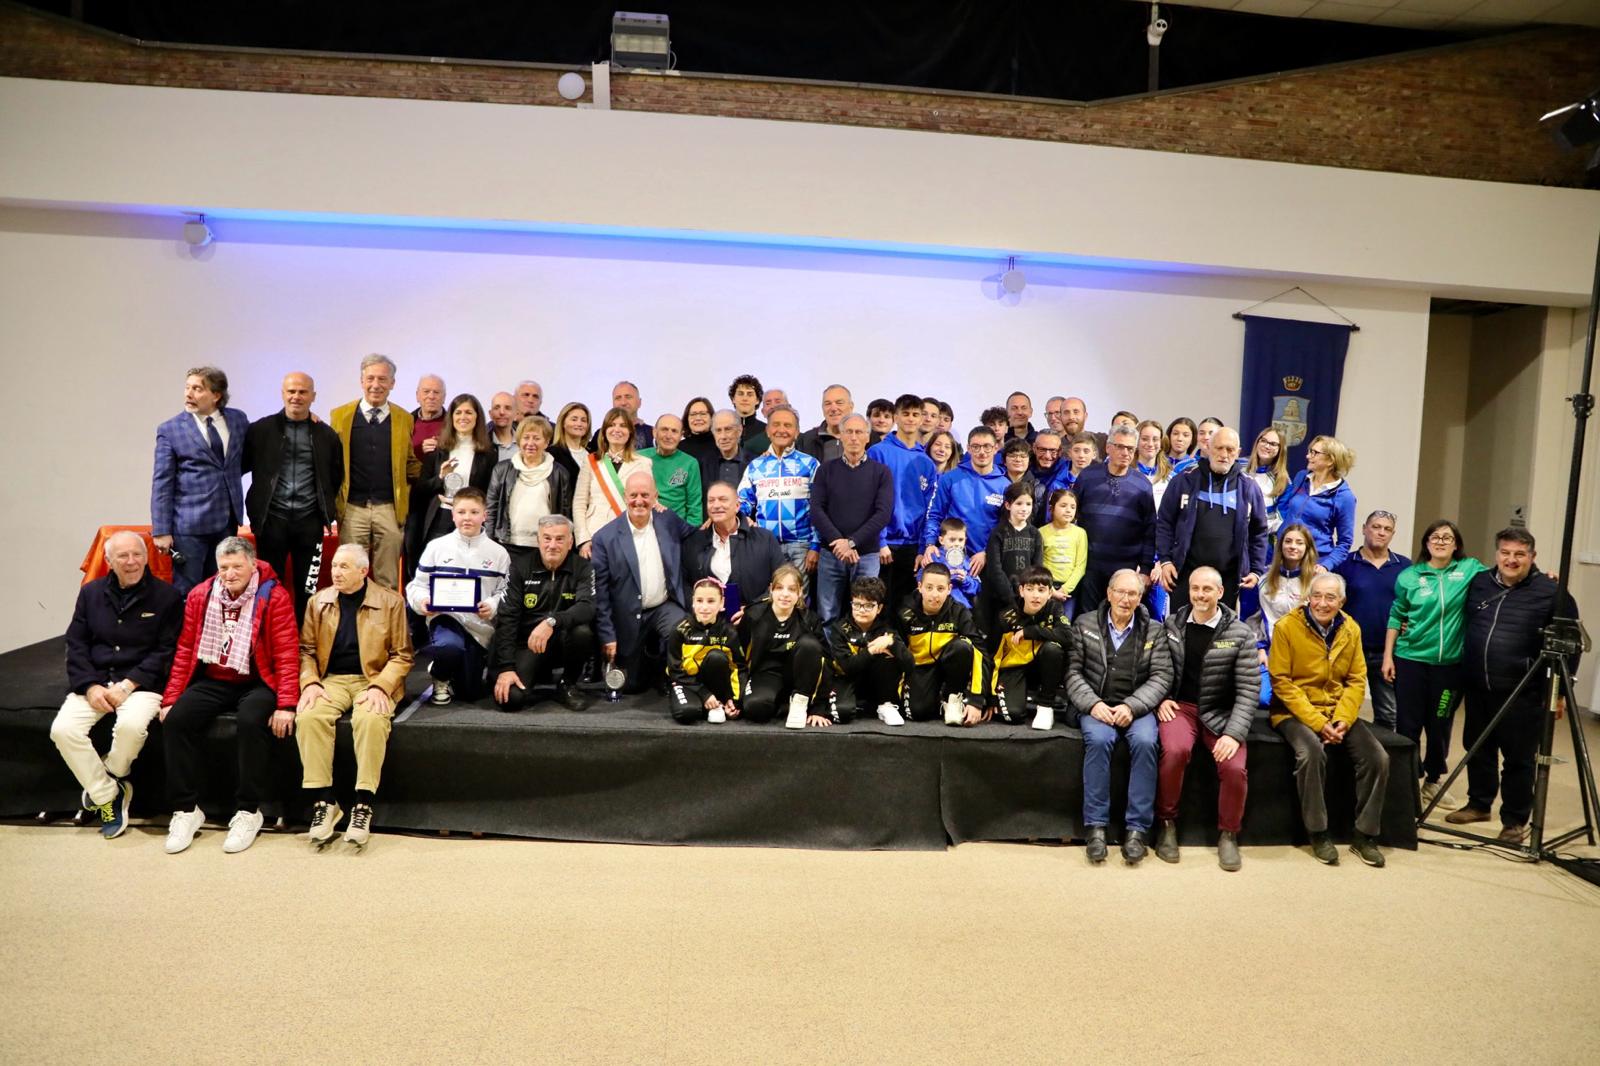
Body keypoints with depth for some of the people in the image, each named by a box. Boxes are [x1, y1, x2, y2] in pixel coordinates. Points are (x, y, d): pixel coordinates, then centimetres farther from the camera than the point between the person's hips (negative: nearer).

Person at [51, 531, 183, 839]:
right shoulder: (91, 592, 11)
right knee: (63, 729, -21)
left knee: (132, 725, -33)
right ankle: (108, 796, -4)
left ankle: (108, 779, 0)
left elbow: (166, 651, -6)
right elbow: (76, 644, 8)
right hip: (94, 681, 4)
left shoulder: (167, 596, -2)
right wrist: (90, 686, -7)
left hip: (141, 683, -4)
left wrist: (128, 685, -15)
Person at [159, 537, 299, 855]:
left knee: (251, 722, -32)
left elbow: (287, 655, -14)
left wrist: (286, 705, -22)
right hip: (212, 681, 5)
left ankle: (249, 811, -17)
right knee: (175, 720, -20)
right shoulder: (200, 596, 5)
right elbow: (185, 650, 8)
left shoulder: (274, 597, -9)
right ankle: (186, 809, -6)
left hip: (256, 683, -4)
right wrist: (170, 699, 0)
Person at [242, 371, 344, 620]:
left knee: (307, 586, 6)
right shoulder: (260, 430, 2)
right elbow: (240, 466, 8)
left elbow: (336, 476, 14)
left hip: (310, 520, 1)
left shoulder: (326, 435, 6)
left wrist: (327, 508, 10)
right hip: (272, 518, -1)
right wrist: (256, 506, 4)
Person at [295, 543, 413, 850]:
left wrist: (379, 687, -16)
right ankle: (323, 801, -21)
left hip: (373, 679, -3)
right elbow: (306, 649, 10)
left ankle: (363, 805, -27)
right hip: (331, 679, 3)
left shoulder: (390, 602, 2)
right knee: (309, 717, -29)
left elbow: (402, 655, -1)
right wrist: (310, 683, -9)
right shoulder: (318, 602, 13)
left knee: (371, 720, -35)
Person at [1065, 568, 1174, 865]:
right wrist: (1093, 703, -15)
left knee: (1145, 741, -30)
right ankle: (1096, 825, -22)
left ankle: (1137, 828, -22)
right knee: (1098, 739, -32)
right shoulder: (1085, 623, 7)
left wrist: (1131, 707, -15)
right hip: (1096, 705, 0)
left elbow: (1161, 676, 0)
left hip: (1137, 707, 1)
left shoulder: (1154, 630, 8)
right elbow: (1073, 671, 2)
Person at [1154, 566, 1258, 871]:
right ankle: (1166, 823, -6)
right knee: (1175, 750, -31)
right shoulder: (1171, 624, 2)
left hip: (1221, 712, 0)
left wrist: (1235, 733, -17)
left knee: (1234, 766, -25)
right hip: (1180, 706, 0)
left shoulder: (1241, 634, -5)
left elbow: (1249, 689, -8)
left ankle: (1228, 834, 5)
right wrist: (1161, 699, -7)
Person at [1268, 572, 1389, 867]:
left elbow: (1357, 680, 4)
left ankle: (1364, 835, 3)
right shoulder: (1287, 627, -11)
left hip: (1338, 712, 5)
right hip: (1295, 711, -5)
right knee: (1312, 752, -33)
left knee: (1378, 758, -15)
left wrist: (1343, 720, -12)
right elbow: (1281, 682, -12)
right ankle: (1318, 833, -14)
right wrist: (1316, 721, -18)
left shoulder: (1351, 629, 3)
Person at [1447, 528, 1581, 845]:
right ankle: (1478, 804, 32)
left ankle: (1515, 821, 15)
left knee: (1518, 758, 3)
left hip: (1522, 693, -5)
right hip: (1477, 688, 5)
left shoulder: (1551, 592, -7)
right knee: (1478, 750, 16)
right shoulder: (1478, 583, 6)